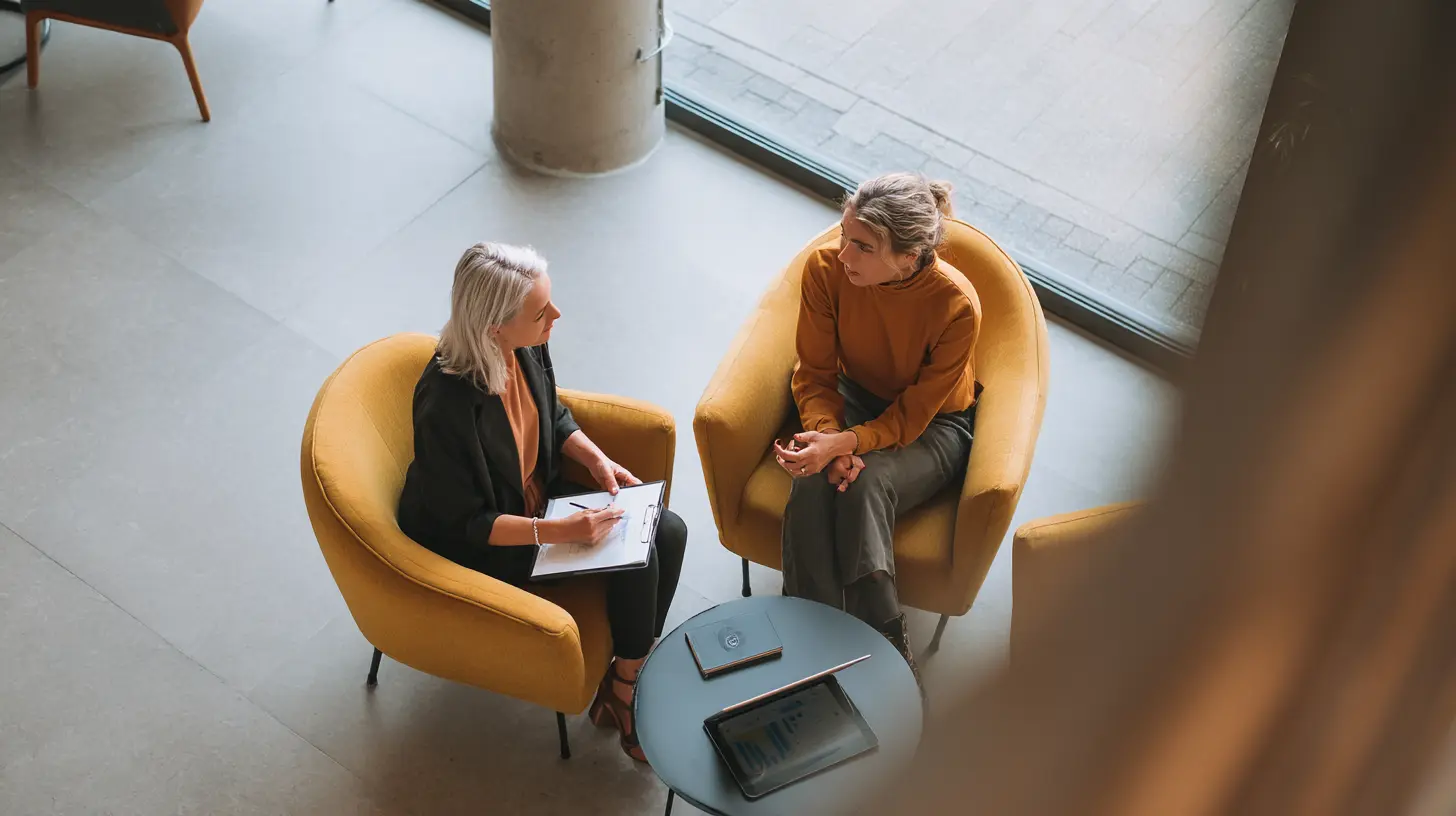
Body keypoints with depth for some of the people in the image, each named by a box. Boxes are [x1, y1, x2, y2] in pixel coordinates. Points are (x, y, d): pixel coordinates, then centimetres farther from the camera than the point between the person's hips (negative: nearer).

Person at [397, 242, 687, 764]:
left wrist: (596, 458, -7)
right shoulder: (447, 406, -36)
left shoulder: (525, 347, -14)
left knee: (668, 532, -4)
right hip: (483, 546, -8)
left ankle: (634, 676, 10)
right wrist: (558, 532, -30)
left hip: (537, 496, 8)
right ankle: (622, 698, 7)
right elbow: (465, 523, -25)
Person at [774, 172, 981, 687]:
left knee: (865, 483, -33)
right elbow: (815, 375, -10)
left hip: (932, 424, -3)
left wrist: (843, 445, -37)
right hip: (854, 400, 3)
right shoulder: (826, 269, -22)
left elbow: (911, 417, -21)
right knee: (812, 485, -29)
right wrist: (827, 435, -30)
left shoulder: (957, 307, -30)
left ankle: (886, 644, -18)